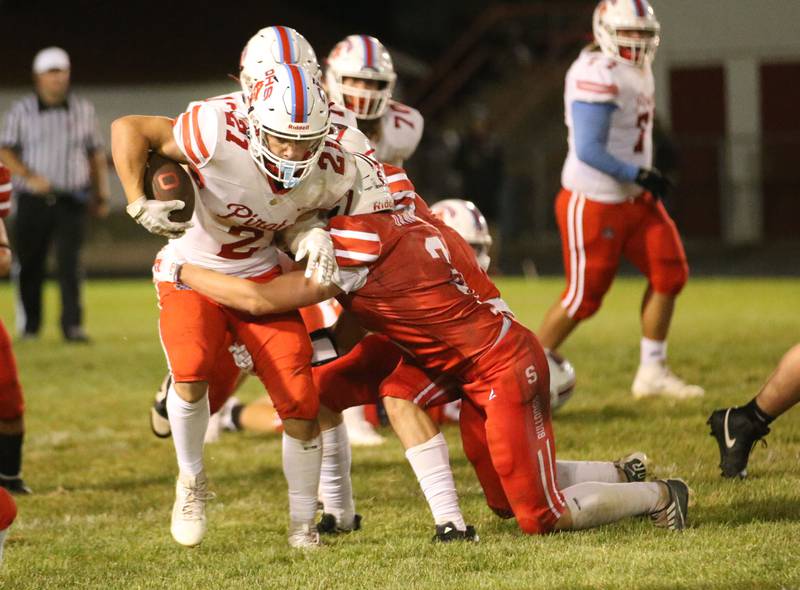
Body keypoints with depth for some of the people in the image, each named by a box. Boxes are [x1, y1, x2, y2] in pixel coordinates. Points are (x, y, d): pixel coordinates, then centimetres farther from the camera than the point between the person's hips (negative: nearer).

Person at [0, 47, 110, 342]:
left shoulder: (83, 110, 10)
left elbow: (96, 154, 16)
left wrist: (101, 195, 12)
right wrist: (31, 177, -19)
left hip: (72, 201, 1)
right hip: (34, 201, 0)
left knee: (70, 262, -11)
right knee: (30, 264, 4)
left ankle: (73, 324, -13)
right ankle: (30, 325, 17)